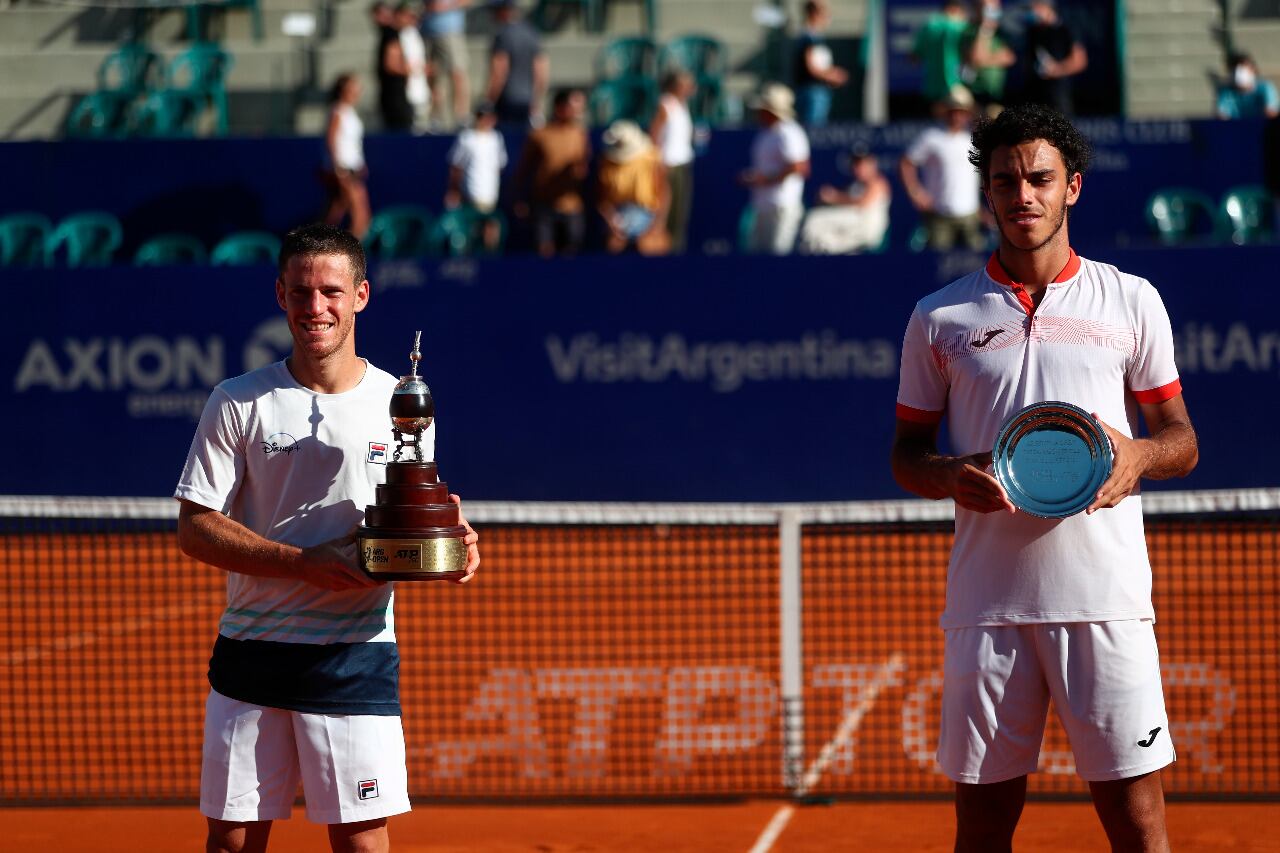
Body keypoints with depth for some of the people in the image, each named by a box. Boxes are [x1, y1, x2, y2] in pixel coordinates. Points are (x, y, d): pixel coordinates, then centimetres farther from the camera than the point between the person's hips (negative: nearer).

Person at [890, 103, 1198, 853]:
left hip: (1104, 599, -1)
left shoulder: (1131, 303, 9)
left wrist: (1139, 455, -12)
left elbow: (1181, 439, 12)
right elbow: (907, 453, 14)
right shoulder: (941, 318, 9)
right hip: (986, 605, 1)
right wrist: (950, 475, -9)